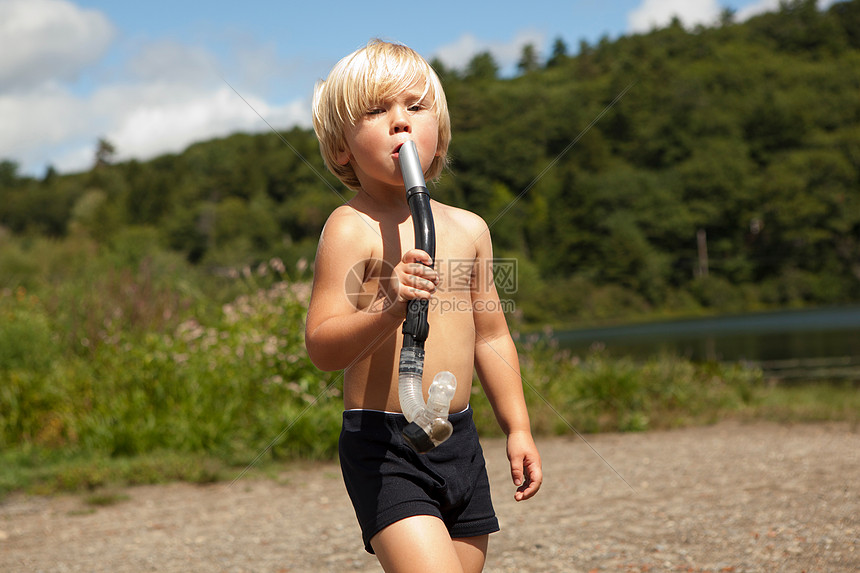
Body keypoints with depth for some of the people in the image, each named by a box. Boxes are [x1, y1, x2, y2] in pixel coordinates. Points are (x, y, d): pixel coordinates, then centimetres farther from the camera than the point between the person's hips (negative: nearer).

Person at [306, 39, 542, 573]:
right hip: (383, 448, -6)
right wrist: (389, 308, -33)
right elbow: (322, 347, -18)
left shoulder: (468, 228, 9)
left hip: (460, 441, 7)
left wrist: (518, 428, 17)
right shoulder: (351, 228, -10)